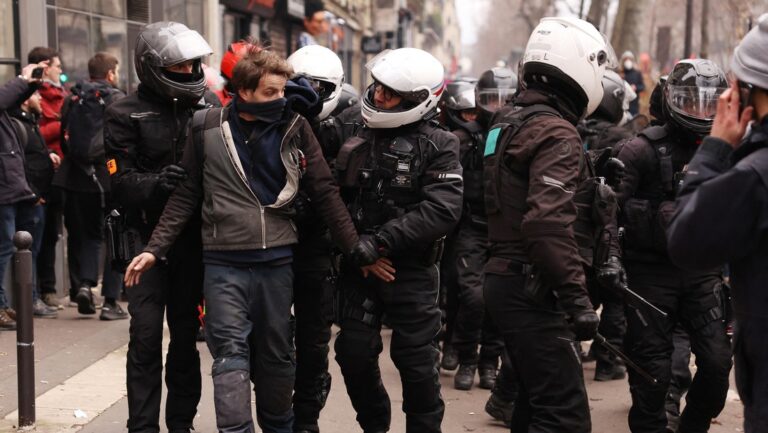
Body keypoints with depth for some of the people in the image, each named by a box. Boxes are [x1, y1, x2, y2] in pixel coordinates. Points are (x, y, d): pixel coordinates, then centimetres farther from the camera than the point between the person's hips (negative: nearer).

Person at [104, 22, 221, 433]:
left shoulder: (207, 103, 3)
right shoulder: (125, 114, -5)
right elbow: (121, 183, -11)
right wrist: (158, 182, -29)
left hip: (195, 236, 3)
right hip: (149, 234, -3)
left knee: (186, 333, 11)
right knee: (146, 335, -4)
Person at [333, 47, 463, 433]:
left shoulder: (437, 146, -8)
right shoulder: (355, 136, 6)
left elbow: (442, 211, -19)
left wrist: (380, 242, -21)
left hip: (411, 271, -4)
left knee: (416, 363, 4)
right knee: (354, 356, 8)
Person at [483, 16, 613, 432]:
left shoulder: (508, 121, 13)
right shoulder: (556, 133, -17)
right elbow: (549, 223, -28)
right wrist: (577, 296, -26)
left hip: (505, 278, 10)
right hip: (533, 288, -10)